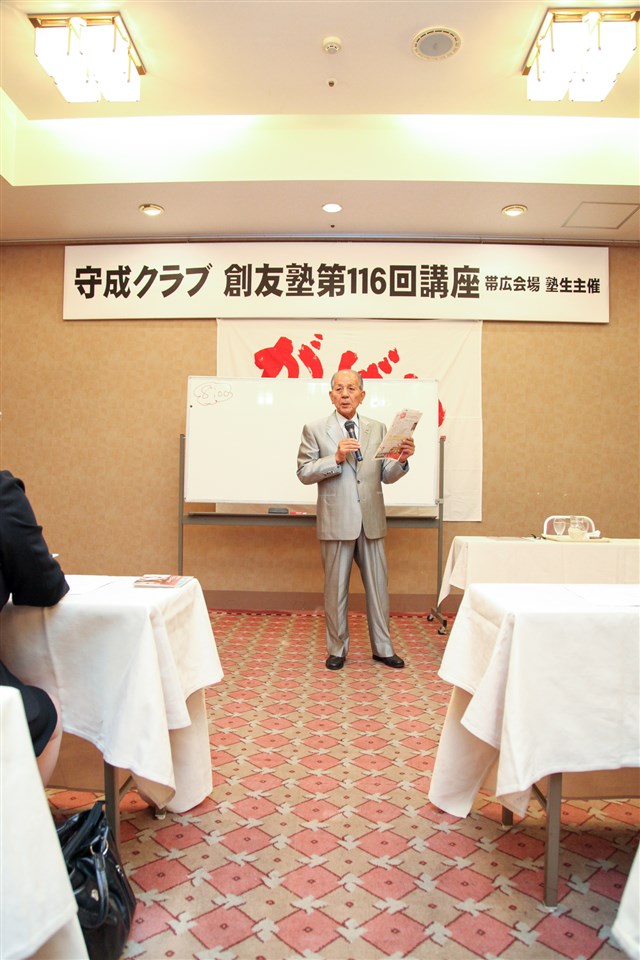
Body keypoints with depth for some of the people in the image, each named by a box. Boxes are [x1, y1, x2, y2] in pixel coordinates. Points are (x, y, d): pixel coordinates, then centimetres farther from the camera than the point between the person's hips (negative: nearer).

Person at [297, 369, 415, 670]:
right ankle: (337, 649, 23)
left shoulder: (378, 429, 9)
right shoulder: (315, 430, 1)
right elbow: (304, 472, -4)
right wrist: (336, 458, -17)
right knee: (336, 589, 8)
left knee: (378, 586, 10)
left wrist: (401, 460, -12)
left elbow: (386, 476, 8)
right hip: (336, 521, -3)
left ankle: (382, 648, 25)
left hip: (372, 521, 3)